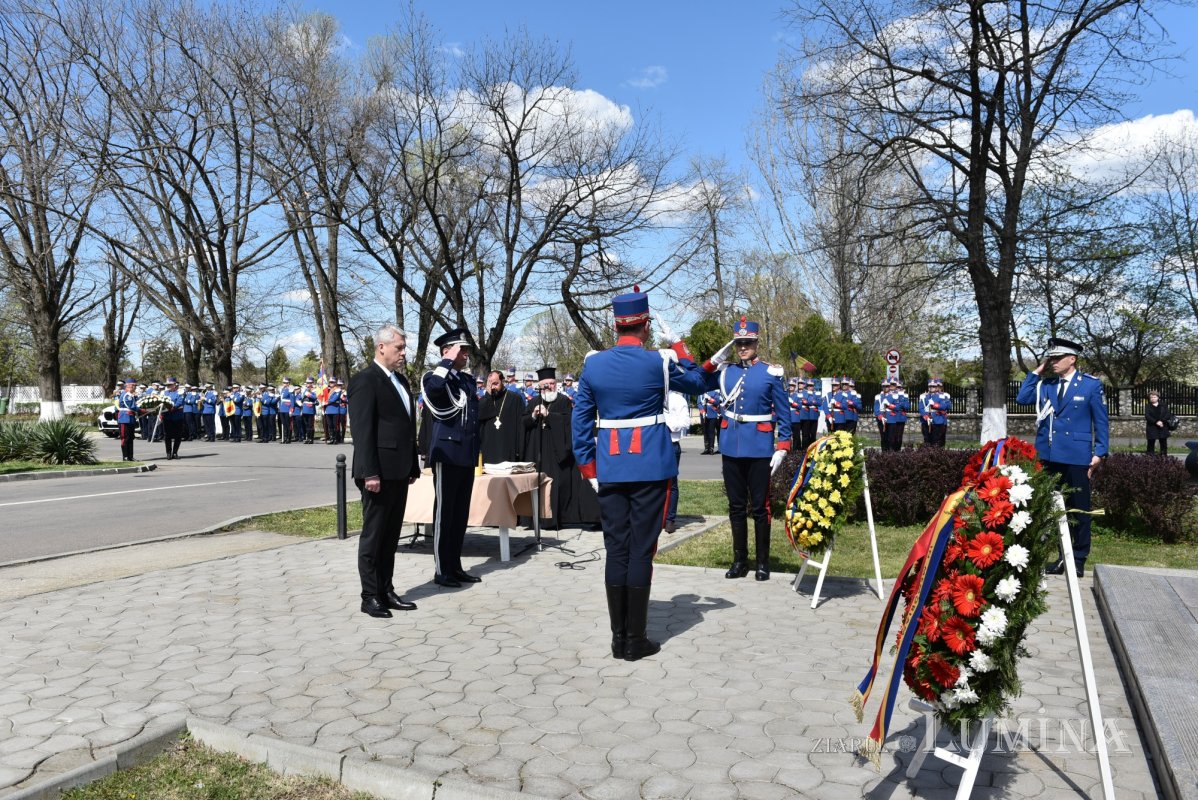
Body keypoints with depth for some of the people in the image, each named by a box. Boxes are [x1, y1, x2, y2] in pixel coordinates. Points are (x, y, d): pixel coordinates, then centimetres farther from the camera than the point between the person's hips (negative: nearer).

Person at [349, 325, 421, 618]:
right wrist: (370, 473, -21)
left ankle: (386, 591, 22)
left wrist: (413, 466, 15)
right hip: (379, 472, -8)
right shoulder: (365, 380, -10)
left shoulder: (401, 380, 16)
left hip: (399, 471, 8)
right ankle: (370, 596, 11)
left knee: (391, 536, 13)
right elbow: (362, 430, -16)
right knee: (373, 535, 2)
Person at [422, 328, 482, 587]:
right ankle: (441, 571, 7)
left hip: (467, 455, 7)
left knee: (461, 513, 12)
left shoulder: (468, 379, 16)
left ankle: (455, 566, 21)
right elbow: (433, 389, -33)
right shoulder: (435, 377, -6)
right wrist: (448, 361, -20)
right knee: (444, 512, -1)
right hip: (447, 453, -7)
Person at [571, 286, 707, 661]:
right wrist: (681, 351, 24)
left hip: (610, 470, 3)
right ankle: (635, 640, 10)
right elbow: (698, 384, 11)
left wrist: (587, 465, 11)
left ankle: (618, 638, 15)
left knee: (616, 550, 9)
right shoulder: (659, 362, -7)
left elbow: (580, 419, 5)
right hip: (650, 467, -3)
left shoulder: (593, 364, 2)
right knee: (641, 551, 3)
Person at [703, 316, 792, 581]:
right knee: (736, 507, 10)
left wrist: (782, 448, -7)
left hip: (760, 449, -3)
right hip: (731, 448, 3)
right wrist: (714, 360, -5)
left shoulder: (771, 373, -3)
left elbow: (783, 414, -1)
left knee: (759, 507, 4)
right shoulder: (725, 370, 7)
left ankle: (763, 562, 16)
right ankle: (739, 560, 21)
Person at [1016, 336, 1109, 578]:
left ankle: (1078, 559, 16)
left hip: (1076, 456, -4)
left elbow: (1101, 421, 0)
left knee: (1078, 509, 5)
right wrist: (1036, 372, 2)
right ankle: (1061, 555, 20)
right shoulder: (1045, 384, 10)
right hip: (1047, 456, 4)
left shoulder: (1091, 385, -1)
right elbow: (1022, 398, 1)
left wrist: (1100, 452, -7)